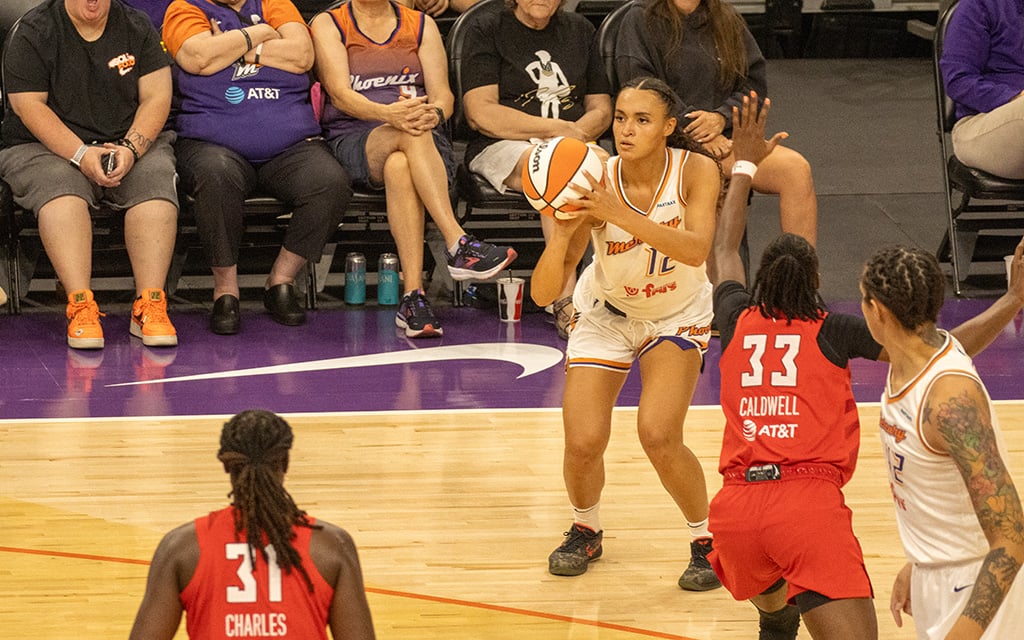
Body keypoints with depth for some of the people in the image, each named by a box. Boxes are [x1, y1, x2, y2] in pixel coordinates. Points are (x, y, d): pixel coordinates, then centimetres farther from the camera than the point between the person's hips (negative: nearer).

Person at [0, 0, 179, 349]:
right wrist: (81, 155, -21)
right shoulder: (32, 33, -3)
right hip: (46, 147, -2)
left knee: (155, 179, -29)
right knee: (59, 189, -35)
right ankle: (80, 307, -41)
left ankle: (149, 306, -33)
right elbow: (29, 105, -10)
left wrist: (130, 148, -16)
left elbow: (156, 97, 2)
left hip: (130, 147, 2)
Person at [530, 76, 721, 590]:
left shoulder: (696, 171, -24)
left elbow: (696, 250, -42)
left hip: (677, 316, -1)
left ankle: (706, 540, 4)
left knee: (658, 435, -20)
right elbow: (543, 293, -28)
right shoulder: (596, 185, -26)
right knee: (583, 442, -10)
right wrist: (562, 232, -47)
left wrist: (621, 214, -50)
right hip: (607, 314, 1)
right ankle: (586, 530, 23)